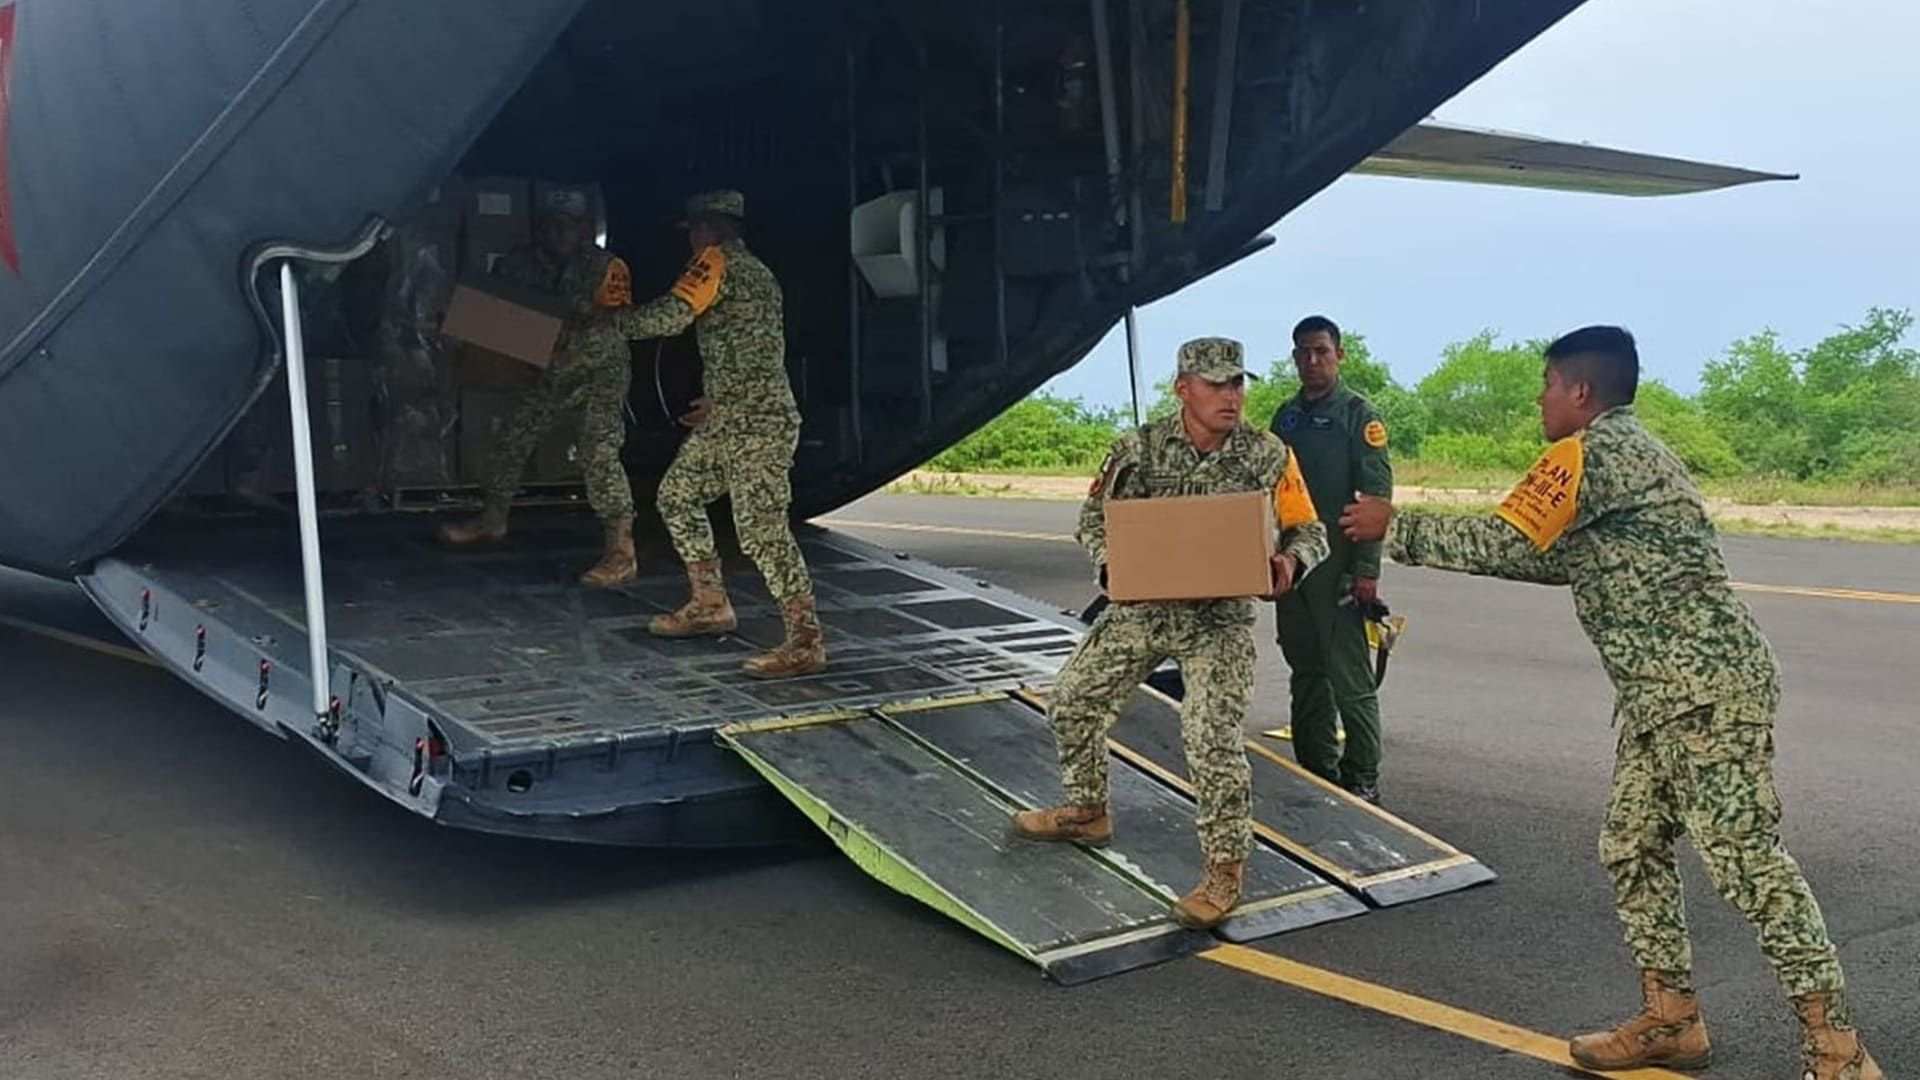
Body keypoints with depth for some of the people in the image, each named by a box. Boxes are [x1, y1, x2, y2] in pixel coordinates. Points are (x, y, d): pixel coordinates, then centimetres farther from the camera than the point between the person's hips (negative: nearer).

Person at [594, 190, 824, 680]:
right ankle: (710, 606, 25)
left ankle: (806, 643, -11)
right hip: (728, 422, 10)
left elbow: (669, 317, -16)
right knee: (677, 496, 18)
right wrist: (719, 404, 32)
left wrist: (613, 318, 2)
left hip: (757, 424, -10)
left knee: (761, 529, -13)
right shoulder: (756, 271, 21)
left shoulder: (719, 264, -8)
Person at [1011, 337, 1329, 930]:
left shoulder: (1269, 456, -9)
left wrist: (1290, 561, -25)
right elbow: (1094, 515, 4)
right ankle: (1086, 810, 35)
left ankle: (1224, 871, 0)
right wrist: (1112, 565, -16)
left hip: (1218, 619, -3)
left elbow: (1310, 531, -2)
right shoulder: (1139, 450, -7)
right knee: (1073, 701, 12)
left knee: (1213, 739, -16)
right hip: (1139, 607, 4)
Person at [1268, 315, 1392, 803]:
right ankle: (1317, 773, 21)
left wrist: (1366, 570, -17)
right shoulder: (1286, 417, 15)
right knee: (1307, 675, 12)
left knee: (1350, 679, -4)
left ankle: (1363, 780, 4)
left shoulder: (1358, 415, -5)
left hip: (1339, 566, -7)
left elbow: (1377, 496, -11)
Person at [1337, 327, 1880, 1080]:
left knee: (1746, 863, -7)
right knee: (1632, 849, 13)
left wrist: (1395, 528, -3)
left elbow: (1502, 545, -16)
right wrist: (1409, 534, 22)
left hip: (1706, 687, -11)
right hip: (1663, 691, 11)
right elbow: (1561, 561, 25)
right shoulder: (1627, 449, 19)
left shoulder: (1591, 451, -13)